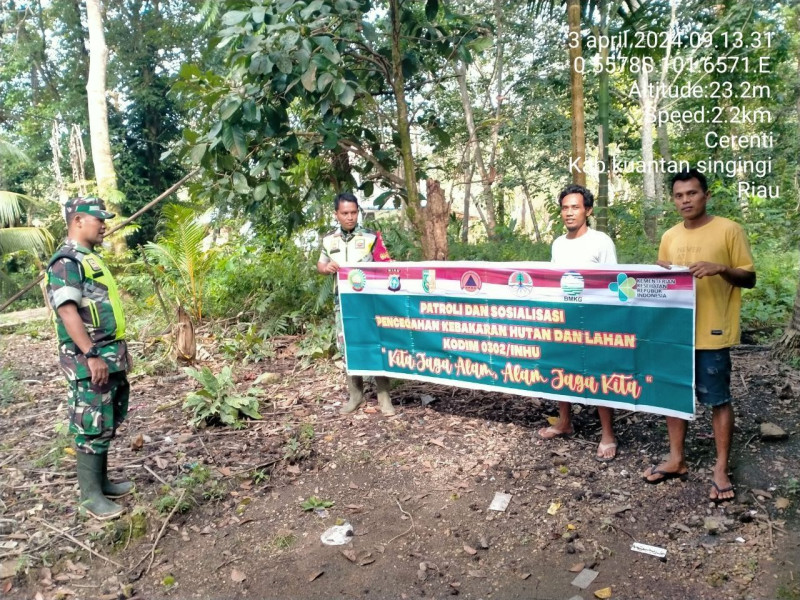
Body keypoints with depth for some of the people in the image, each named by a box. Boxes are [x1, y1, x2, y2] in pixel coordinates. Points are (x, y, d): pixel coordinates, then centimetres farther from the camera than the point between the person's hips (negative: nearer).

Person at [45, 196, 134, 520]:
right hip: (90, 361, -10)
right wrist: (91, 356, -26)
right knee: (92, 427, -2)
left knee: (107, 424, 16)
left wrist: (121, 350, 22)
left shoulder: (91, 259, 17)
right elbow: (68, 312, -22)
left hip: (111, 357, 10)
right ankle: (90, 495, 8)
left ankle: (101, 481, 28)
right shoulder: (66, 262, -14)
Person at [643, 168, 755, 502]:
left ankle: (721, 469, 17)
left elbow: (749, 278, -4)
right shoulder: (669, 237, 9)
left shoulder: (729, 230, -5)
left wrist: (721, 269, -22)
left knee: (718, 400, 4)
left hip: (711, 333, -5)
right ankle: (676, 460, 26)